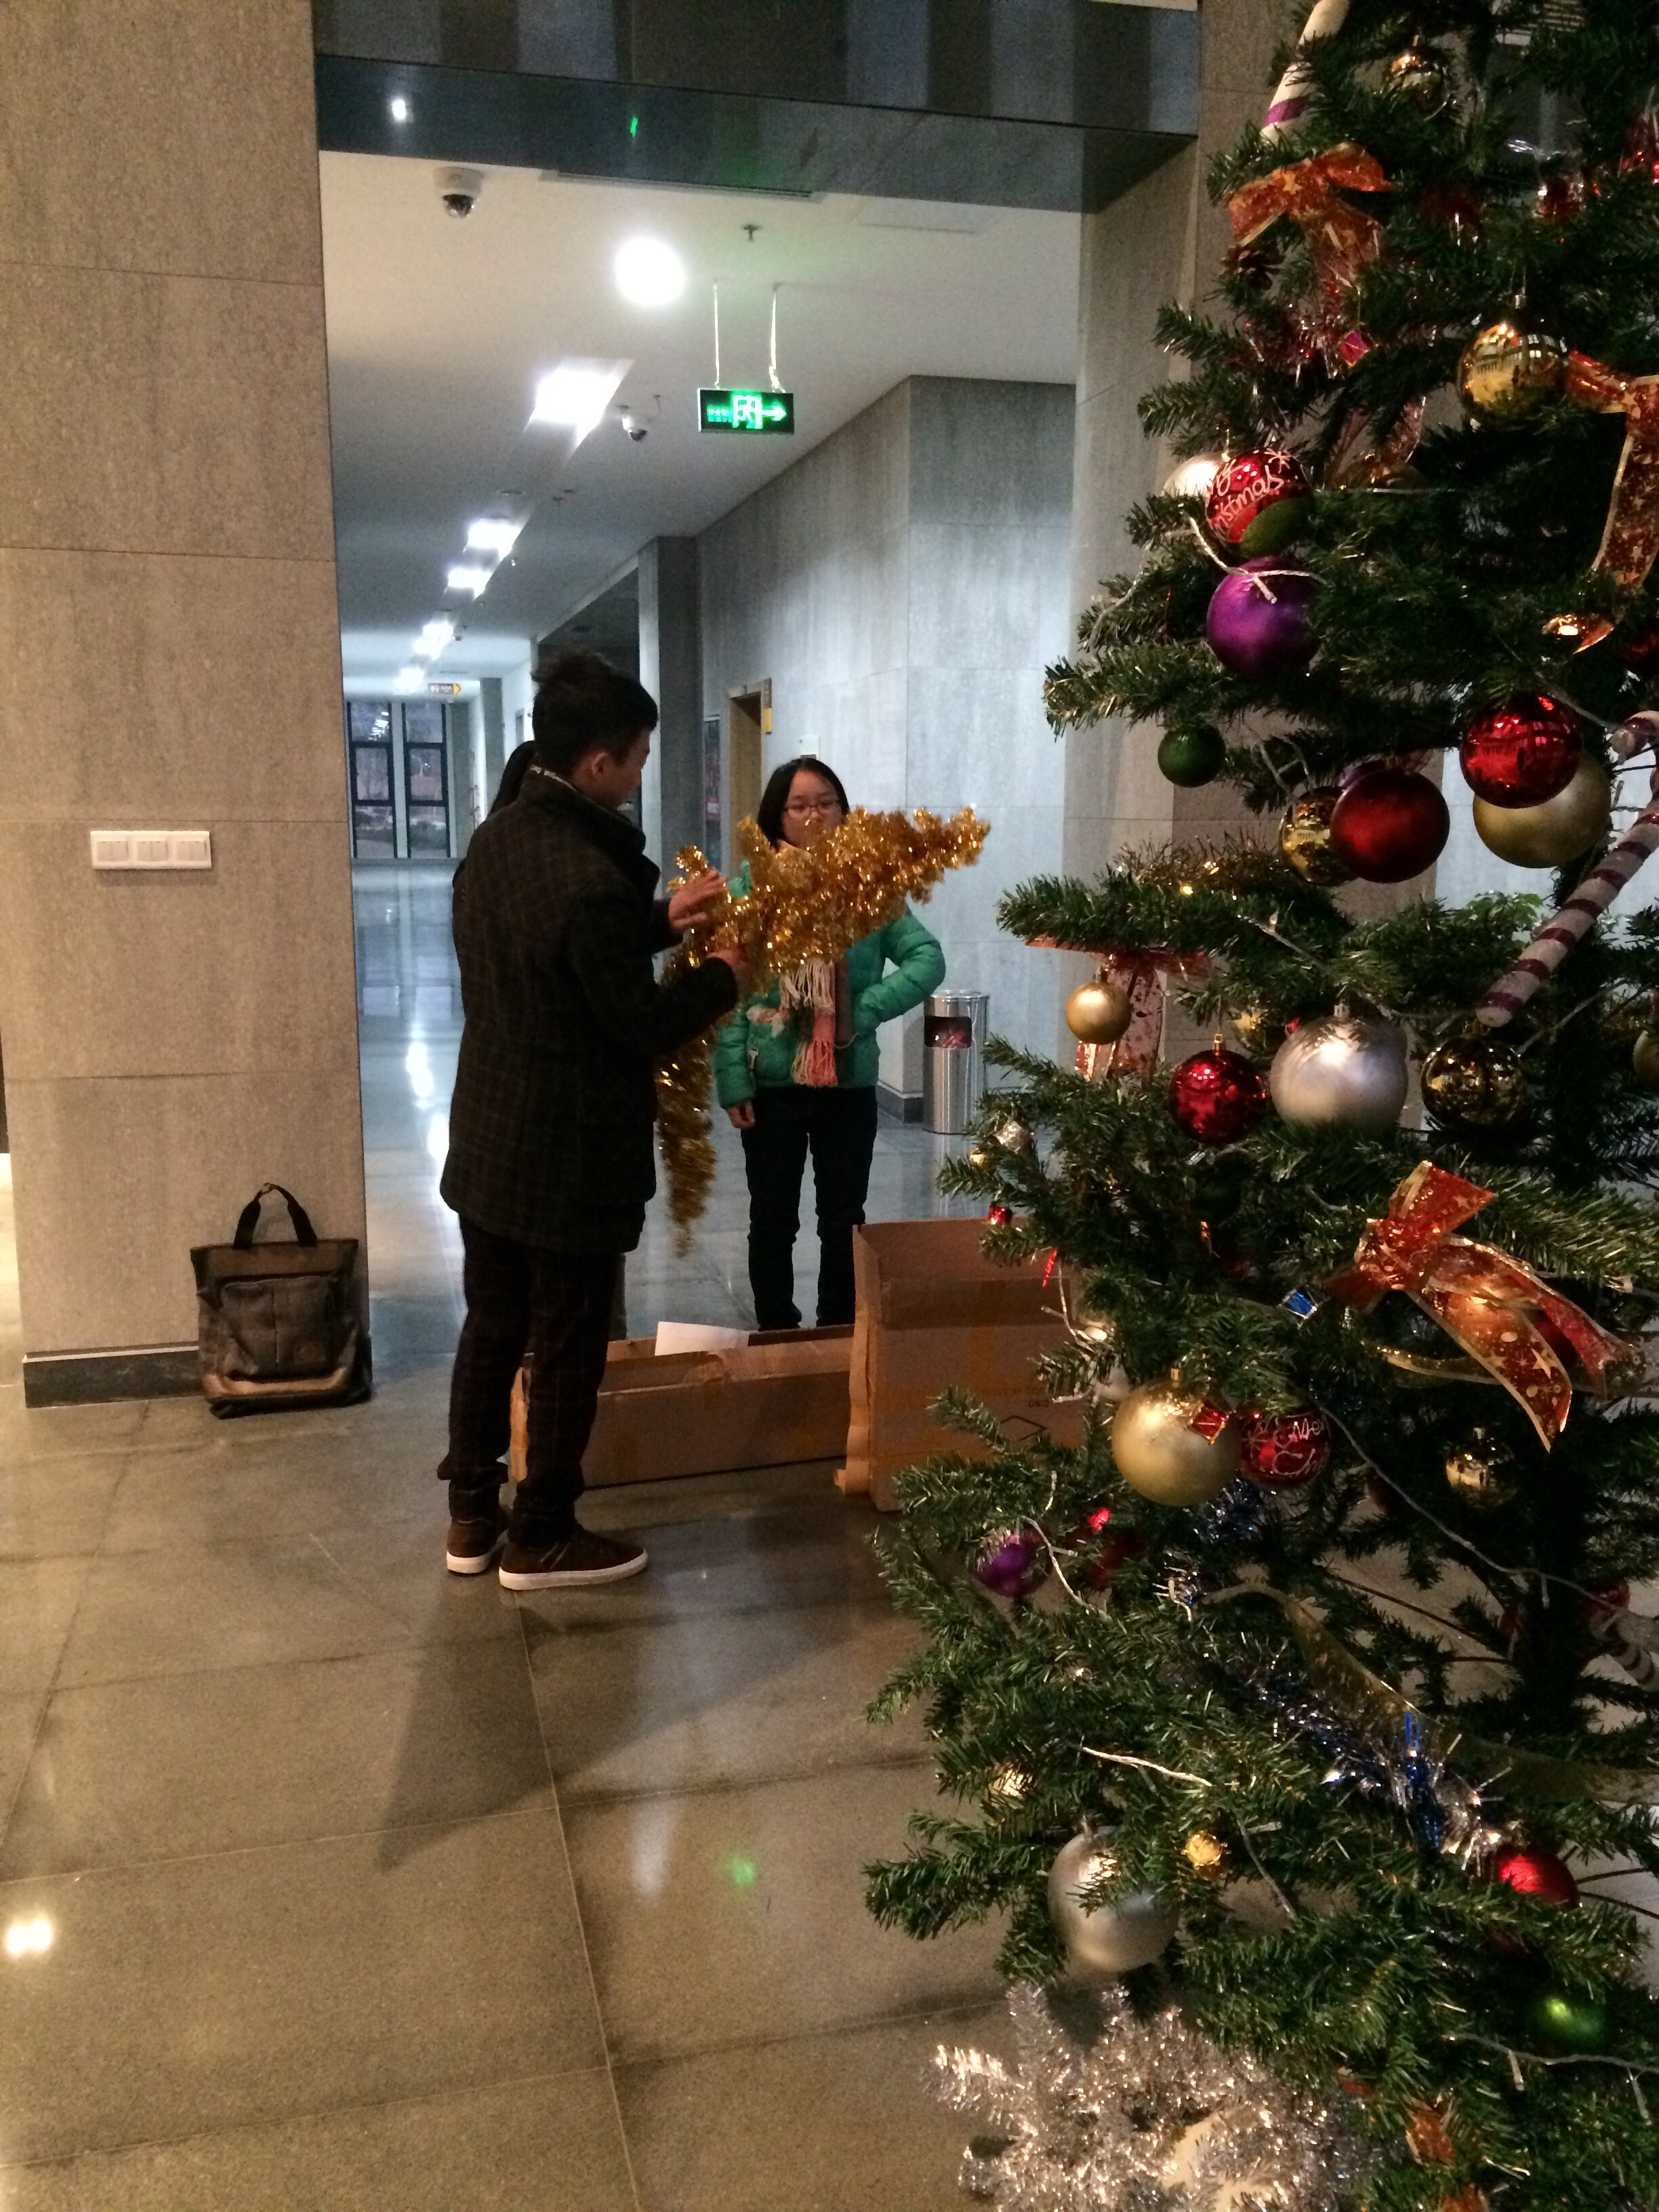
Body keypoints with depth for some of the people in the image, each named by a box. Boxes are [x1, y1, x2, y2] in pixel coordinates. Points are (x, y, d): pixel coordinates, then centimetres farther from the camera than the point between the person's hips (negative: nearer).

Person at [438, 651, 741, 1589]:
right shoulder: (590, 877, -26)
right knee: (567, 1350, 8)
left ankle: (473, 1517, 32)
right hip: (568, 1157, -8)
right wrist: (722, 976, -2)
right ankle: (542, 1538, 22)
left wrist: (658, 921, 13)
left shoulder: (496, 839, 2)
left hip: (488, 1141, 9)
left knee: (491, 1330, 19)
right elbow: (642, 1025, -19)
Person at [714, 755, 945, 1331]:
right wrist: (732, 1080, -12)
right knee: (774, 1219, 11)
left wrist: (867, 1010, -17)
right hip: (772, 1084, -1)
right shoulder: (748, 887, -5)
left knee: (844, 1219, 13)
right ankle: (776, 1338, 26)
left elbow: (927, 957, -5)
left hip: (849, 1083, 2)